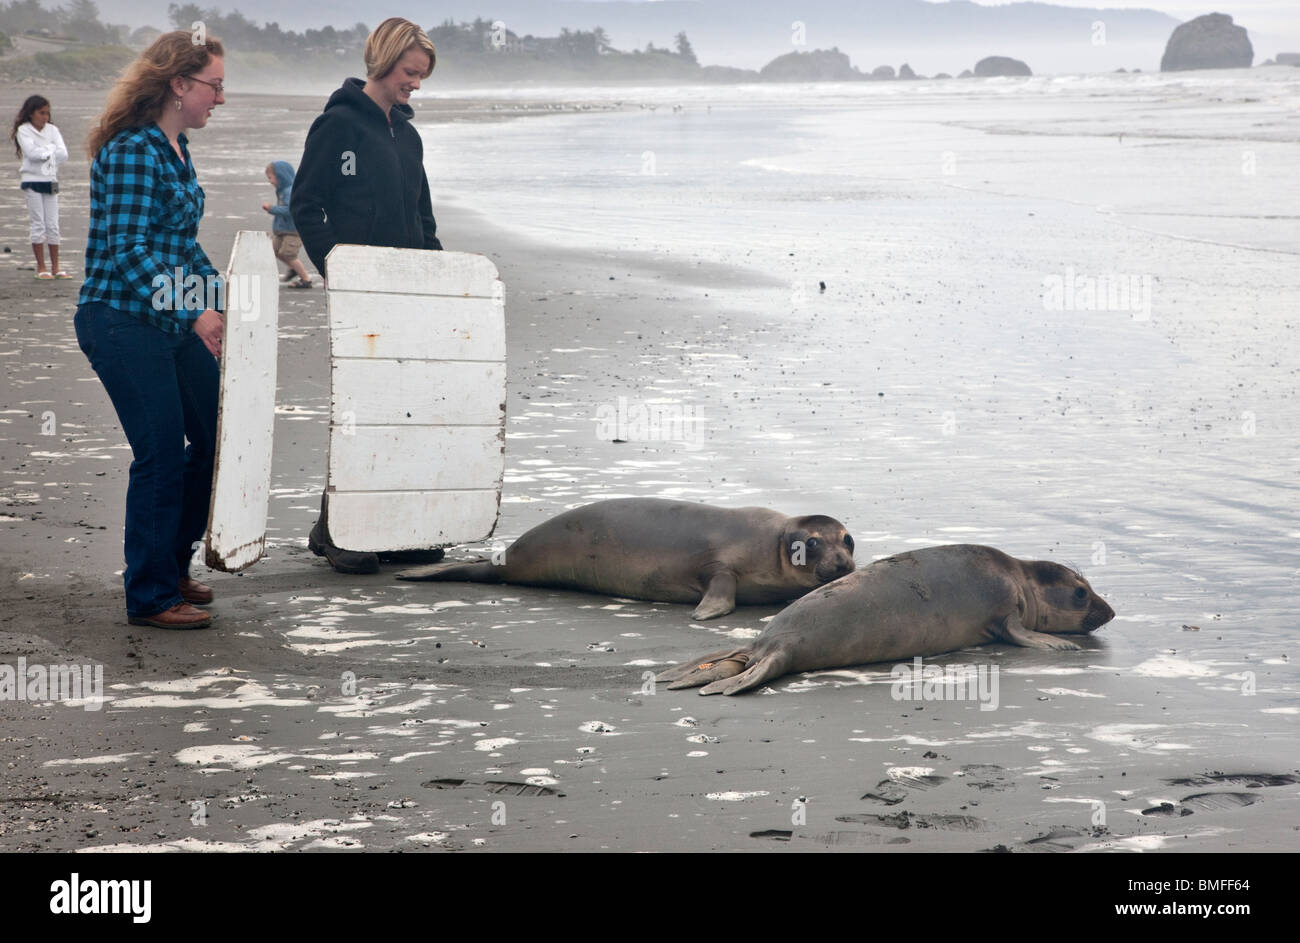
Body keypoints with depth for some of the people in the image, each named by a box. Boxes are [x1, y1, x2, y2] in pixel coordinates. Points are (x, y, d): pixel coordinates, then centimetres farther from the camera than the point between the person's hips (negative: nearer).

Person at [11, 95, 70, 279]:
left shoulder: (52, 130, 8)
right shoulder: (23, 131, -3)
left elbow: (63, 154, -3)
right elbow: (31, 153, -18)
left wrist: (44, 152, -11)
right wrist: (51, 149, -8)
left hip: (50, 181, 4)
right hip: (32, 181, -4)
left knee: (53, 225, 5)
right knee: (38, 225, -2)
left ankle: (55, 267, 10)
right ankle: (41, 268, 2)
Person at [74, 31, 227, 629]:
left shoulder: (177, 149, 13)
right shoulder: (131, 151, -16)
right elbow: (128, 251, -22)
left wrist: (222, 298, 13)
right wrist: (195, 315, -26)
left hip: (175, 324, 9)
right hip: (124, 325, -9)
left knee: (216, 437, 9)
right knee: (162, 453, -6)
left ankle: (170, 566, 25)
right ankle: (150, 597, 5)